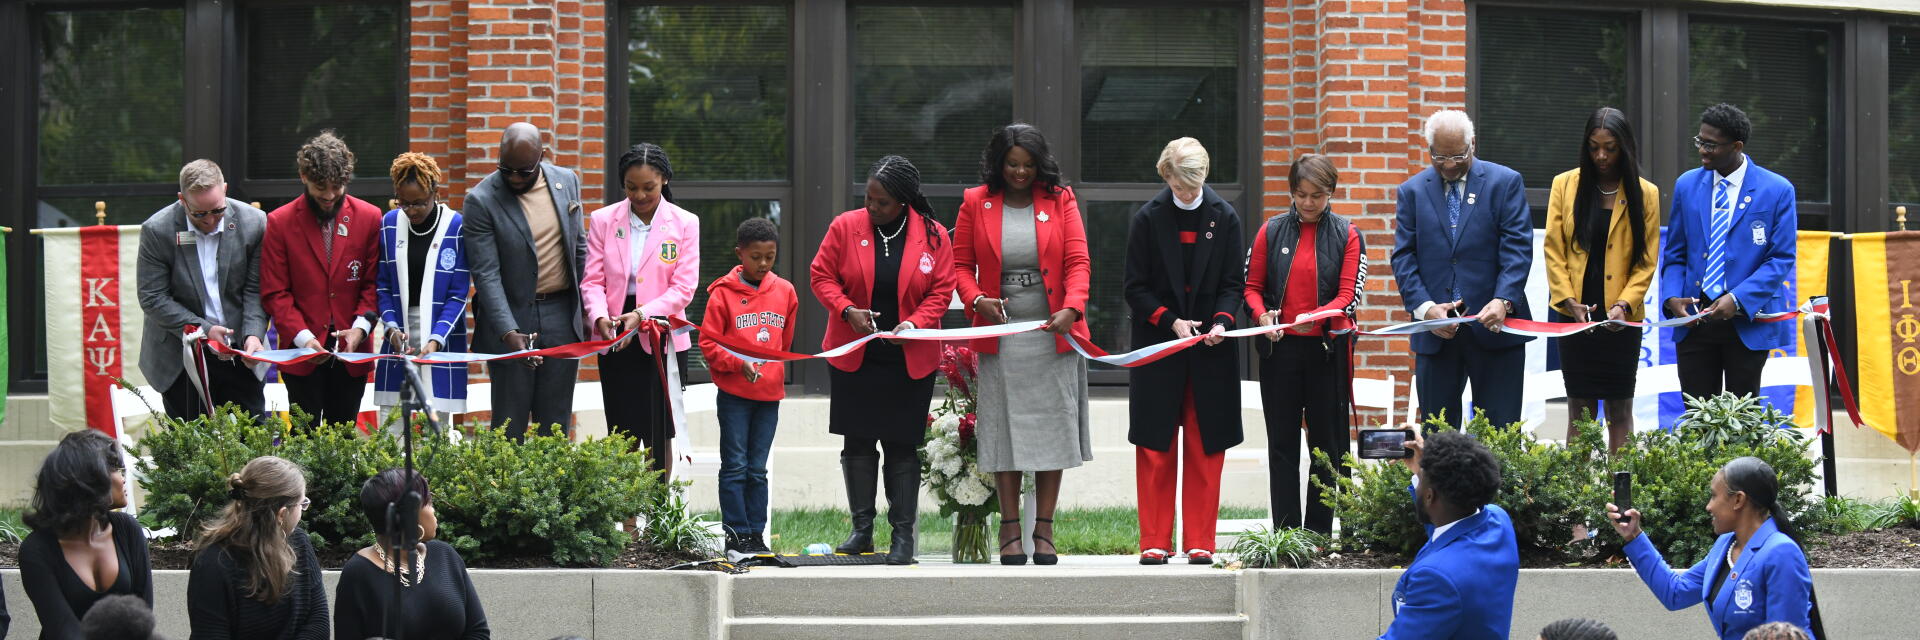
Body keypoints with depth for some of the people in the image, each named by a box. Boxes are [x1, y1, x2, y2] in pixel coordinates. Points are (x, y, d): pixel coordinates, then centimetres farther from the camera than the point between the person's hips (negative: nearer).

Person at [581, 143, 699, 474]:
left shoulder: (684, 223, -1)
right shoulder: (604, 220, 4)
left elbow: (684, 287, -6)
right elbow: (592, 280, 1)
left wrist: (642, 315, -20)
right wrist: (600, 316, -19)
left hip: (662, 338, -1)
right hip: (615, 337, 1)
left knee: (658, 433, 0)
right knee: (623, 434, 1)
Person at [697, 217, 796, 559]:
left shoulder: (784, 291, 7)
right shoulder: (724, 292, -6)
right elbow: (708, 342, -7)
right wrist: (739, 364, -18)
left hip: (770, 393, 4)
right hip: (734, 393, -4)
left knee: (758, 470, 9)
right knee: (735, 467, -1)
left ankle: (756, 535, 12)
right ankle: (736, 536, 3)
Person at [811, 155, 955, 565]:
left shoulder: (933, 237, -3)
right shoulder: (846, 227, -2)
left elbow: (941, 290, 0)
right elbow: (822, 276, 2)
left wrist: (915, 323, -17)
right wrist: (847, 311, -16)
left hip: (910, 359, -1)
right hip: (853, 357, 1)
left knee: (903, 446, 0)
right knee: (858, 441, 4)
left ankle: (903, 535, 4)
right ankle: (862, 530, 11)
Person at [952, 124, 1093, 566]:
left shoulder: (1060, 201, 3)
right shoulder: (976, 203, 4)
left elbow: (1078, 262, -3)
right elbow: (961, 264, 7)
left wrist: (1072, 308, -20)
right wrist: (976, 300, -12)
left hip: (1054, 335, 0)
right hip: (1000, 334, 0)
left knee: (1052, 429, 0)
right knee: (1005, 431, 0)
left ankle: (1044, 531, 5)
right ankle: (1010, 530, 6)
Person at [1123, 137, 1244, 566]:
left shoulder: (1223, 218, 4)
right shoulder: (1148, 219, 0)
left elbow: (1234, 283, 6)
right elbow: (1136, 288, 1)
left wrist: (1222, 321, -12)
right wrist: (1170, 322, -13)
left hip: (1210, 353, 1)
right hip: (1158, 349, -1)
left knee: (1205, 450, 2)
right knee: (1156, 449, -1)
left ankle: (1200, 542, 7)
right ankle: (1155, 542, 4)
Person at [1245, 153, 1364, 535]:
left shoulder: (1346, 235, 2)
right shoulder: (1272, 232, 6)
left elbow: (1348, 296, -5)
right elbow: (1253, 286, 7)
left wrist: (1316, 316, -24)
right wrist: (1262, 316, -14)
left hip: (1327, 349, -1)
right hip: (1280, 347, 1)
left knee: (1328, 443, 1)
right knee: (1282, 443, 3)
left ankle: (1319, 535, 7)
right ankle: (1285, 534, 5)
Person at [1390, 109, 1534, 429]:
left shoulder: (1505, 183, 3)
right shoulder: (1412, 191, 10)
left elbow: (1518, 248, -5)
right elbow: (1404, 258, 3)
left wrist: (1503, 301, -21)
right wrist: (1425, 307, -13)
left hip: (1494, 327, -2)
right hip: (1435, 332, 2)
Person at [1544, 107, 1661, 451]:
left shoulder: (1645, 194, 3)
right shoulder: (1565, 185, 5)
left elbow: (1647, 260, 1)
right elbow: (1553, 249, 2)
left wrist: (1625, 304, -13)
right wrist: (1569, 301, -9)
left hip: (1621, 319, -1)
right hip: (1575, 314, 1)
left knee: (1619, 410, 2)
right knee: (1579, 410, 1)